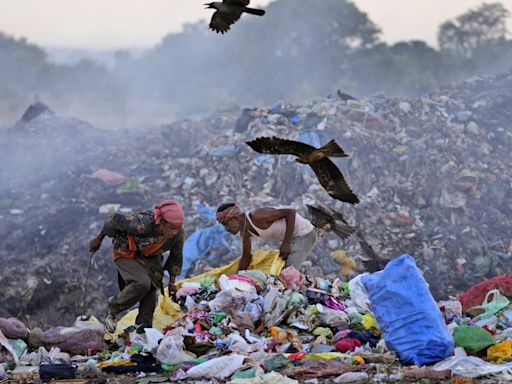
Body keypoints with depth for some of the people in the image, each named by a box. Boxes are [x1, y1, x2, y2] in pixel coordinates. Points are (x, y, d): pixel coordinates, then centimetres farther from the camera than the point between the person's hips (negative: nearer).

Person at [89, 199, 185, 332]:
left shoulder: (178, 234, -22)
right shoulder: (142, 224, -40)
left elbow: (176, 256, -1)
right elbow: (115, 220, -25)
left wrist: (172, 282, 3)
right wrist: (98, 240, -10)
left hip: (150, 257, 6)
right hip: (126, 253, -6)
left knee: (152, 288, -4)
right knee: (141, 283, -25)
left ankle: (144, 326, 10)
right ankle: (112, 308, -3)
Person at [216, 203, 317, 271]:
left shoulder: (257, 216, -28)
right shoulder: (244, 232, -1)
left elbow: (290, 212, -27)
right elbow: (246, 257, 13)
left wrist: (286, 243, -26)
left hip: (304, 234, -9)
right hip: (292, 237, 9)